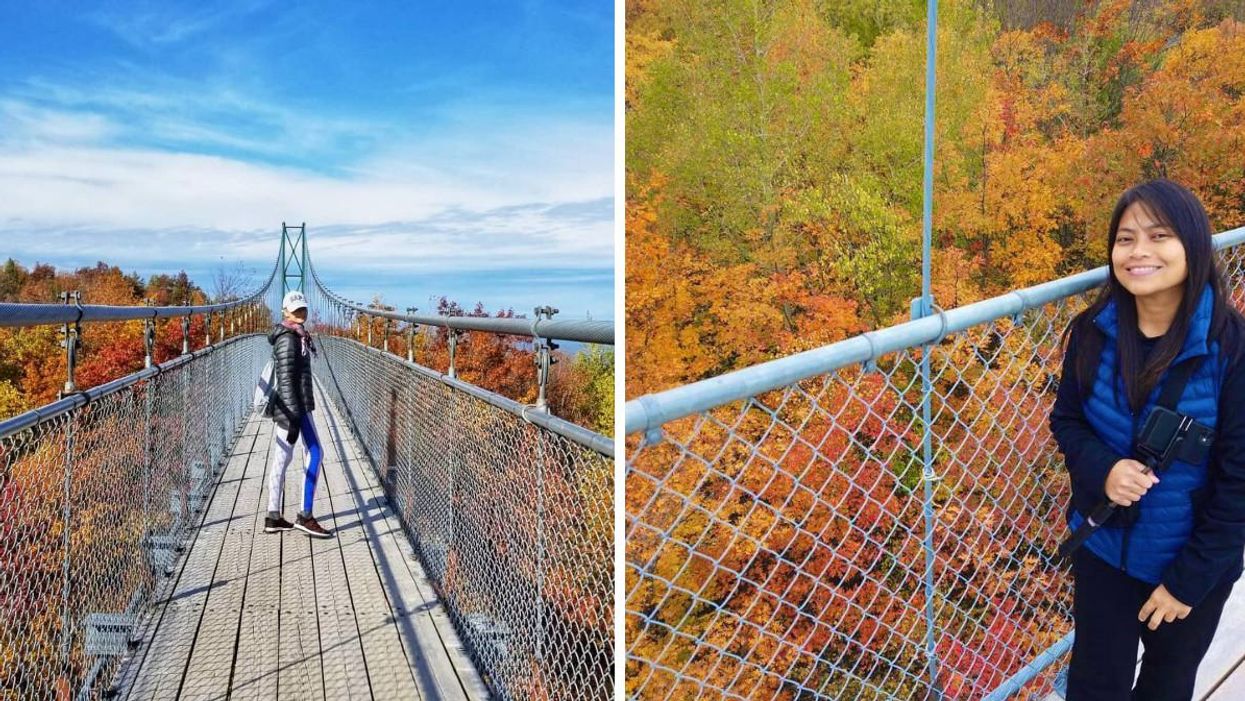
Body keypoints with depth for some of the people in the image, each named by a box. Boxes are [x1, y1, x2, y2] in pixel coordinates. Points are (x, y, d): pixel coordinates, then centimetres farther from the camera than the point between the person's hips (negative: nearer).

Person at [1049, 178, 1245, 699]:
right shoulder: (1093, 332, -12)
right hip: (1102, 546, 2)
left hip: (1195, 560, -1)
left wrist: (1188, 580, -13)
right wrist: (1102, 470, -20)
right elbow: (1066, 420, 2)